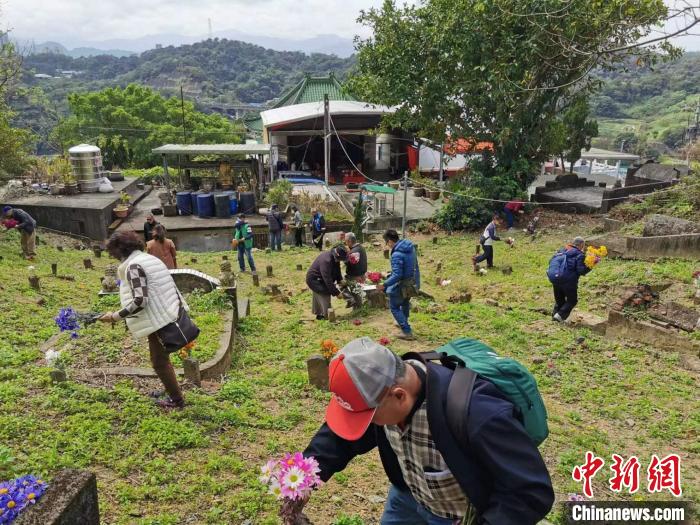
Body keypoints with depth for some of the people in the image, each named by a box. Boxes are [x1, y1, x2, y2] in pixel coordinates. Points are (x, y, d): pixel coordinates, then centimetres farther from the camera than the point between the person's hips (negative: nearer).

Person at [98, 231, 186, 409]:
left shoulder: (133, 266, -15)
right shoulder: (150, 258, 13)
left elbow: (139, 301, -23)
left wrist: (115, 316, -16)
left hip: (159, 320, -9)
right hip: (170, 314, 9)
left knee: (159, 362, 5)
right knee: (162, 359, 21)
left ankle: (177, 400, 16)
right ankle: (174, 394, 30)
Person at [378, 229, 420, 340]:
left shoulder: (397, 254, -28)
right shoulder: (411, 247, -1)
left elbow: (397, 275, -31)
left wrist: (384, 285, -28)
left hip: (401, 285, -9)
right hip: (412, 283, 9)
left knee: (394, 307, 7)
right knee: (405, 303, 30)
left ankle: (407, 332, 2)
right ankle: (403, 322, 52)